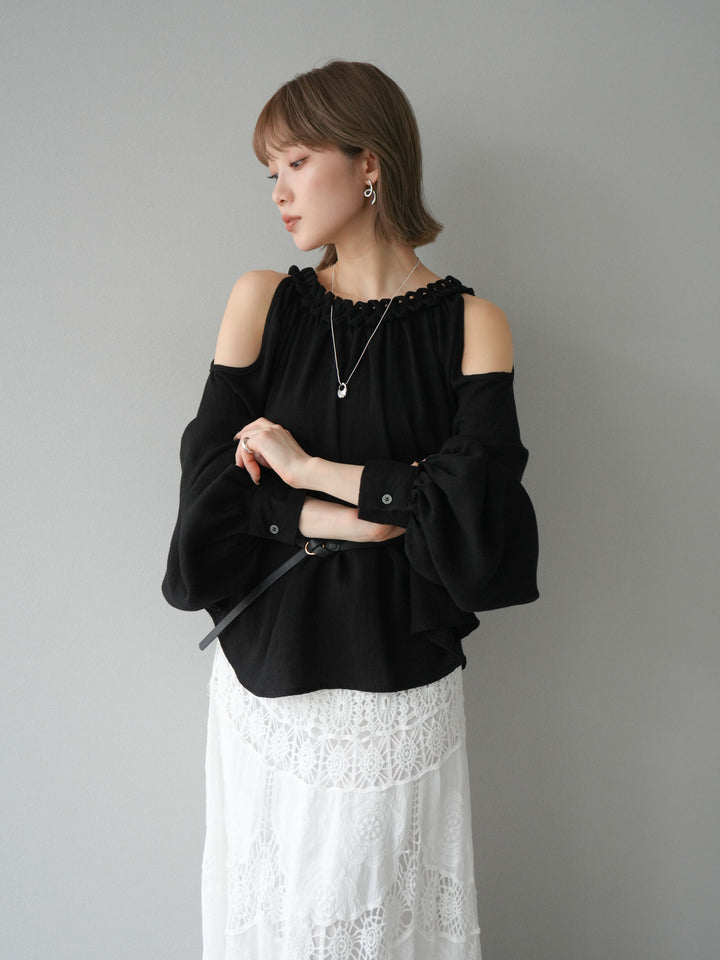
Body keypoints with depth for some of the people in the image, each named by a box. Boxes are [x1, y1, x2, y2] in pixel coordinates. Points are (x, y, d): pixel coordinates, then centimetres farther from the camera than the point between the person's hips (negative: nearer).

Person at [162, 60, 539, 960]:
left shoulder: (470, 325, -4)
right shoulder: (263, 301, 1)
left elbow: (479, 507, -16)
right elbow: (209, 486, -6)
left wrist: (313, 469, -13)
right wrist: (359, 513, -14)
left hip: (401, 691, -2)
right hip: (263, 676, 2)